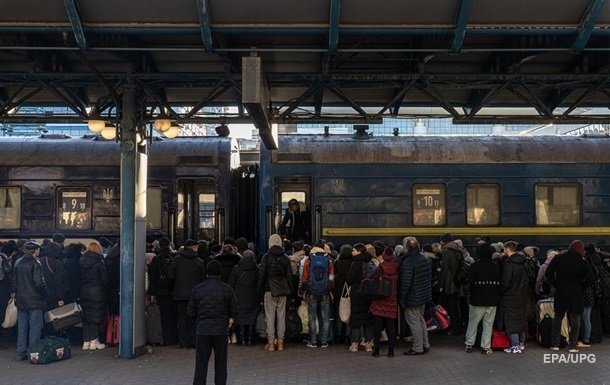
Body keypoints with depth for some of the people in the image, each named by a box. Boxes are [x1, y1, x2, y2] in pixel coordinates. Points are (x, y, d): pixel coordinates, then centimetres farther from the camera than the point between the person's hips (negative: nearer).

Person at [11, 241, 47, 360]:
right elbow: (39, 283, -19)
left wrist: (13, 292, 25)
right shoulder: (35, 263, -15)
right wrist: (44, 295, -6)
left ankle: (21, 353, 16)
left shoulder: (18, 263, 7)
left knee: (22, 327, 12)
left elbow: (14, 280, 13)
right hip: (35, 300, -7)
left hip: (21, 300, 7)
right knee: (35, 327, 0)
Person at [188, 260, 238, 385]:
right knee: (220, 364, 9)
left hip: (203, 330, 0)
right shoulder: (227, 289, -4)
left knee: (201, 364, 5)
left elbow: (191, 312, 3)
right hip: (221, 330, 0)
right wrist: (230, 319, 22)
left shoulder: (197, 289, -1)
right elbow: (234, 310, 1)